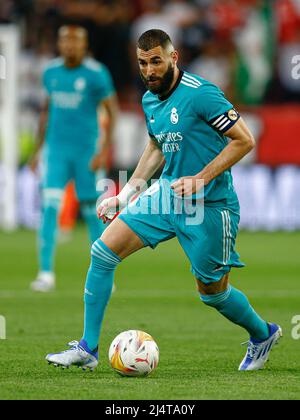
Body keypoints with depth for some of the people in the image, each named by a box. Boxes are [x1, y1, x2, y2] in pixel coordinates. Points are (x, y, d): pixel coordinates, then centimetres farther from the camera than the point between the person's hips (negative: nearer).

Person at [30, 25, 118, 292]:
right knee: (50, 207, -11)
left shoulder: (97, 74, -8)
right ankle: (46, 273, -12)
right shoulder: (51, 72, 6)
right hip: (56, 150, 3)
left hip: (86, 150, -3)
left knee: (91, 210, 3)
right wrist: (39, 148, 17)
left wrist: (104, 151, -13)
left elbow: (112, 111, -5)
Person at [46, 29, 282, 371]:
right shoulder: (150, 101, 6)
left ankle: (263, 334, 37)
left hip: (209, 206, -7)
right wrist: (125, 195, 16)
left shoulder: (200, 94, -18)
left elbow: (244, 141, -17)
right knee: (103, 251, -6)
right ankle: (88, 348, 0)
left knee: (212, 292, 5)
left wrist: (201, 179, -22)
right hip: (167, 193, 7)